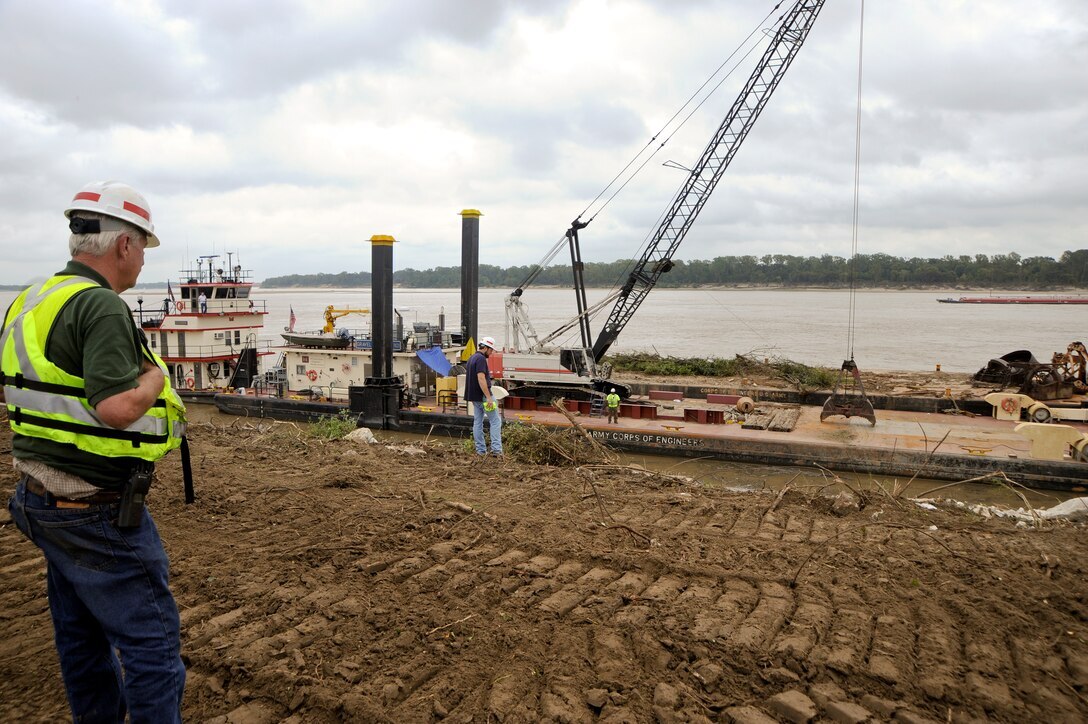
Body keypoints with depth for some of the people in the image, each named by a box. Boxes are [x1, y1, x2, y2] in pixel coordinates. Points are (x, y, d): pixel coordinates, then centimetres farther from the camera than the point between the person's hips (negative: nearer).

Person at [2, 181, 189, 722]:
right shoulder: (102, 306, -20)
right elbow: (117, 407, -30)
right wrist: (155, 376, -11)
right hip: (98, 510, -10)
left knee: (82, 636, 22)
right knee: (152, 640, 1)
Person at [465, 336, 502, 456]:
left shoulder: (472, 358, 14)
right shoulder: (481, 359, -16)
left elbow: (468, 374, 23)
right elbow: (481, 379, -24)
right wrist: (489, 397, -24)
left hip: (474, 396, 10)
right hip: (483, 395, -10)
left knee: (477, 422, 10)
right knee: (495, 421, -5)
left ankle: (480, 450, 13)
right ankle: (496, 448, -9)